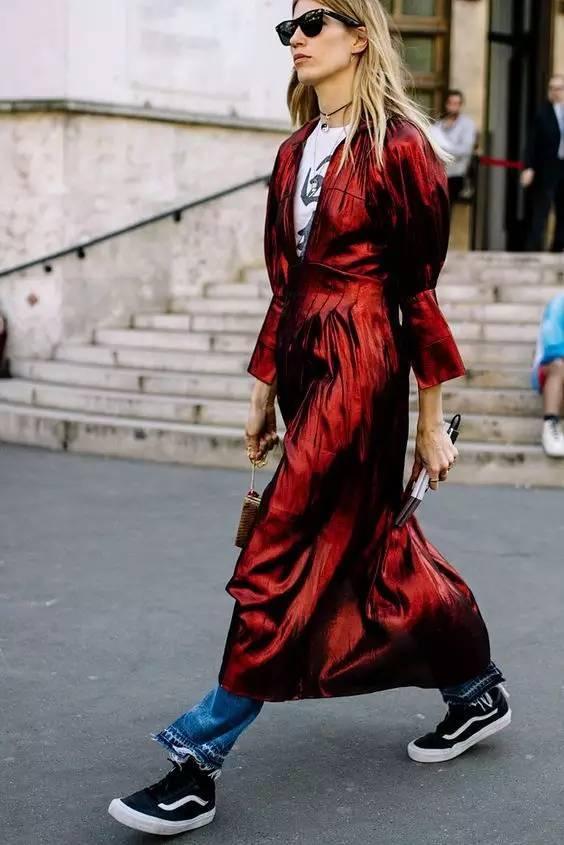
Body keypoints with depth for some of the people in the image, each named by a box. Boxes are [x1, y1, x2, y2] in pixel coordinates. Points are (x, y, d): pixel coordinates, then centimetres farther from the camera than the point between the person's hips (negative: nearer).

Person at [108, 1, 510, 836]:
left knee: (285, 557, -7)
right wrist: (264, 390, 16)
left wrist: (431, 421, -6)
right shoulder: (298, 150, 14)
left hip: (359, 365, -8)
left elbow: (420, 288, -7)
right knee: (378, 546, 15)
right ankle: (477, 692, 34)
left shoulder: (398, 144, -7)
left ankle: (199, 760, 0)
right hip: (304, 360, 8)